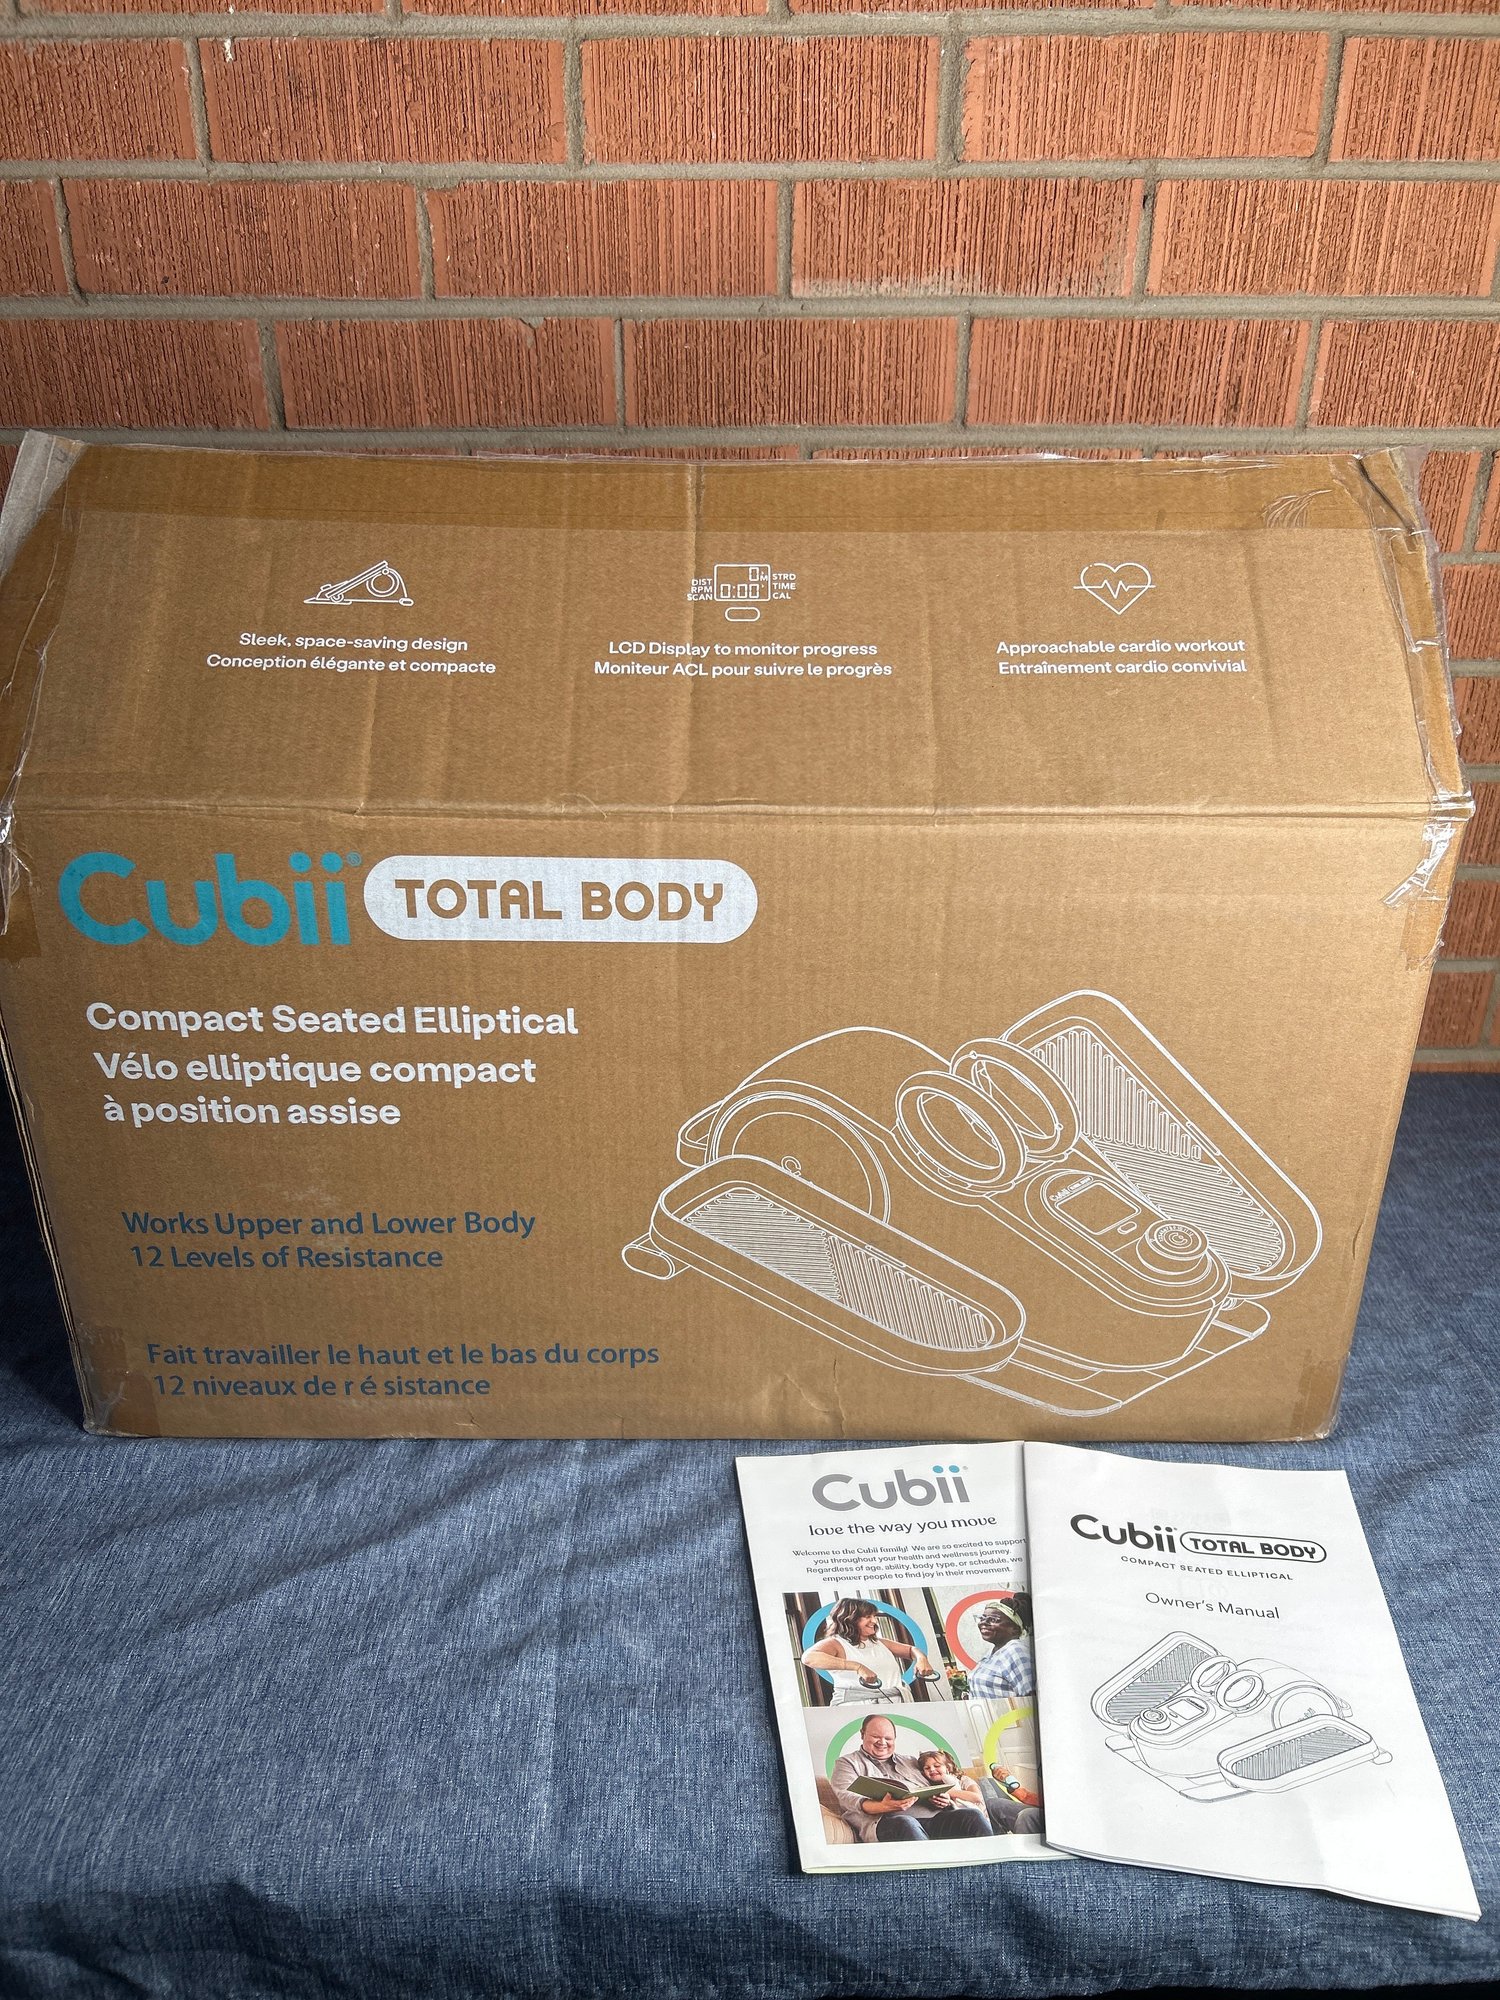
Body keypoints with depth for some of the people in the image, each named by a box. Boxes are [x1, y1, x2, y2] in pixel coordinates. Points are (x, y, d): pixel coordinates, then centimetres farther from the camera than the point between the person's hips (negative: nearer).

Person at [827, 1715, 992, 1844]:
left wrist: (945, 1799, 1)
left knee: (972, 1815, -22)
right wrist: (881, 1806, -21)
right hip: (886, 1820, -5)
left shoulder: (910, 1762, 35)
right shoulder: (848, 1762, 19)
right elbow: (846, 1797, 0)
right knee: (905, 1824, -42)